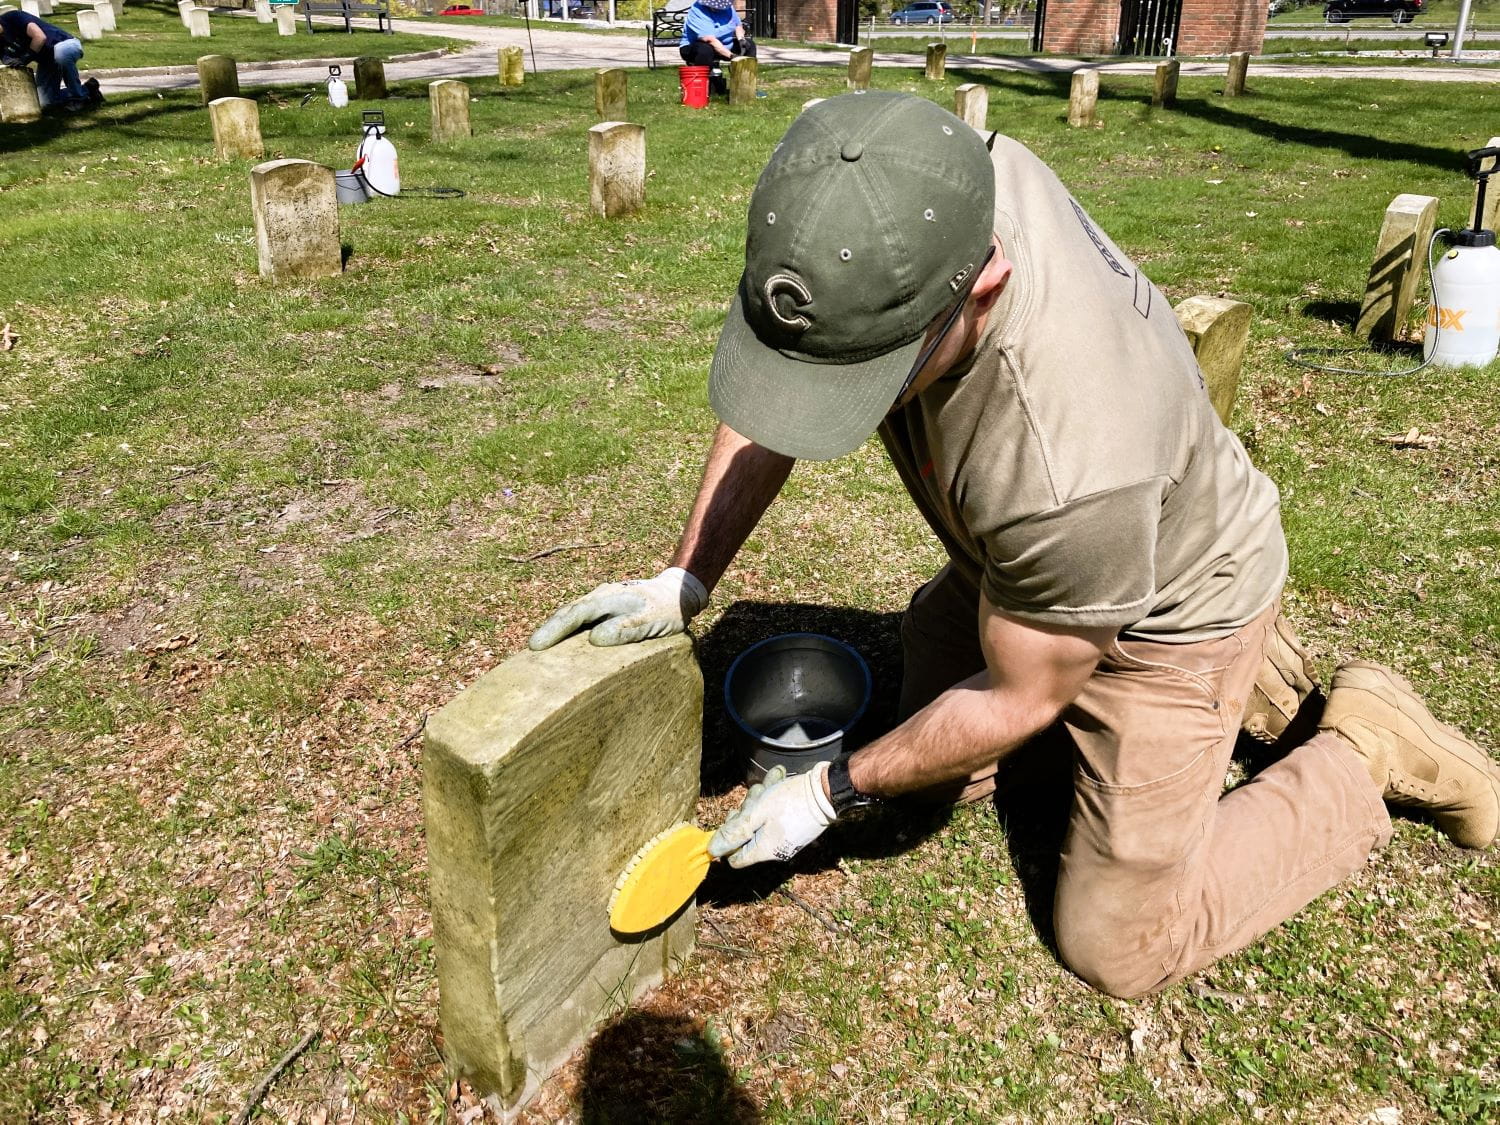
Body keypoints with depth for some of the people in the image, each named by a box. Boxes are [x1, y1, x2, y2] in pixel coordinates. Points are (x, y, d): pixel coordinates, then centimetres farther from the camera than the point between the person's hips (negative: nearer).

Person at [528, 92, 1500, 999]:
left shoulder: (1071, 462, -46)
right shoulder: (892, 205, -28)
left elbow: (1017, 701, -26)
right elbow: (773, 392, -11)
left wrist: (833, 791, -15)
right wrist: (688, 581, -15)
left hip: (1168, 606, -7)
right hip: (1013, 561, 7)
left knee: (1120, 944, 1)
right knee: (937, 774, 23)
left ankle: (1370, 751, 18)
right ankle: (1236, 662, 31)